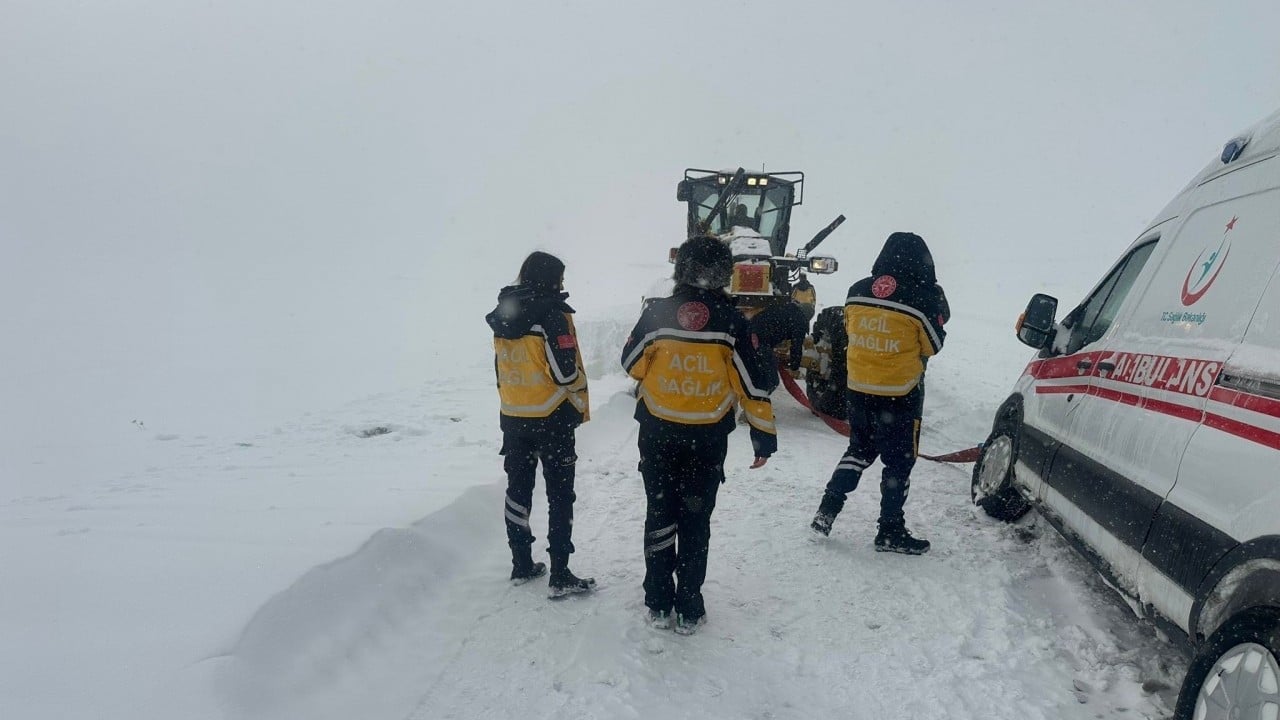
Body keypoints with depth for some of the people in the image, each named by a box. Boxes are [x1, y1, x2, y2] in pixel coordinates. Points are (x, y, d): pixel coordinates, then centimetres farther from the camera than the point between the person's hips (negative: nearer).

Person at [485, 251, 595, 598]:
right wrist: (581, 405, -1)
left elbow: (501, 367, 12)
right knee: (560, 495, 1)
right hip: (551, 417, -6)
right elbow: (566, 371, -19)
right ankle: (560, 575, 2)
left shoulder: (503, 317, 6)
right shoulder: (553, 316, -16)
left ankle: (522, 565, 24)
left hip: (513, 417, 7)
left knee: (518, 488, 15)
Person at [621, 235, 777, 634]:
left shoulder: (657, 313, -9)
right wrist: (763, 432, 2)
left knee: (660, 514, 14)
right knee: (695, 521, 11)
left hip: (658, 432, 0)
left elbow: (632, 364, 2)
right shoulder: (731, 321, -10)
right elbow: (752, 382, -7)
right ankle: (688, 609, 17)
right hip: (708, 437, 0)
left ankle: (658, 604, 19)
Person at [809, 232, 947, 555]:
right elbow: (933, 346, -3)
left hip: (858, 390, 5)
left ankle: (827, 510, 15)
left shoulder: (857, 292, -1)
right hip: (900, 395, -5)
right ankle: (891, 531, 15)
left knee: (859, 450, 22)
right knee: (899, 461, 8)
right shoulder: (924, 298, -14)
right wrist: (937, 303, 10)